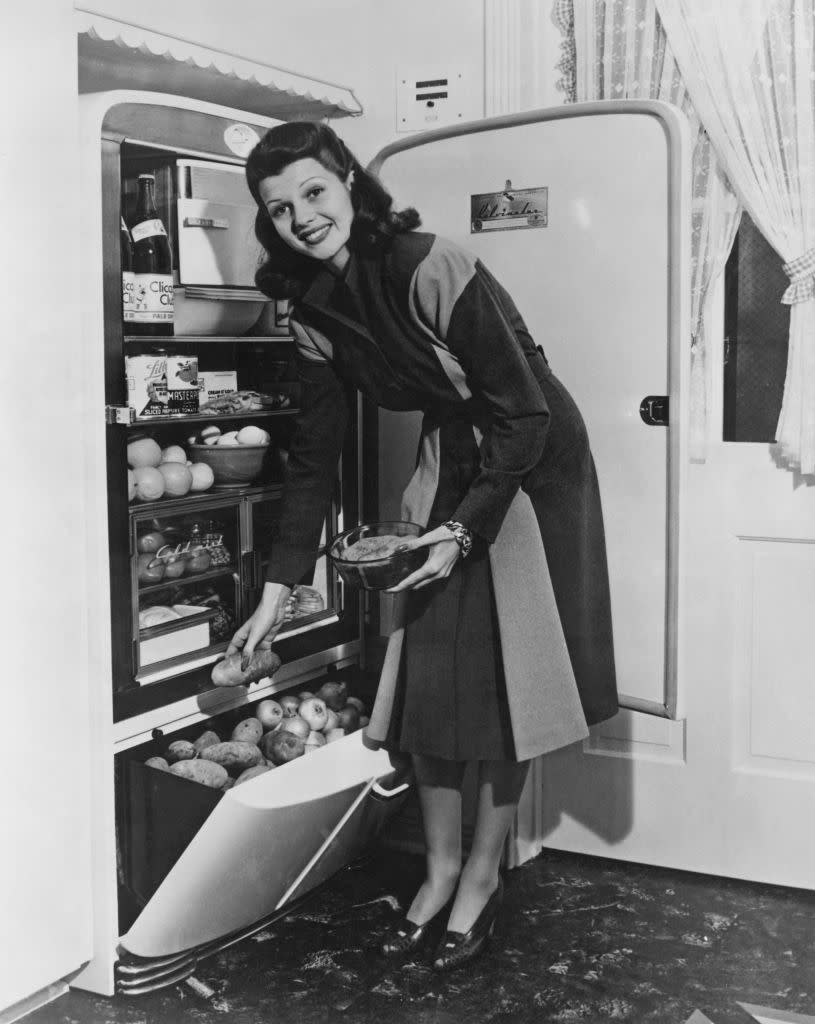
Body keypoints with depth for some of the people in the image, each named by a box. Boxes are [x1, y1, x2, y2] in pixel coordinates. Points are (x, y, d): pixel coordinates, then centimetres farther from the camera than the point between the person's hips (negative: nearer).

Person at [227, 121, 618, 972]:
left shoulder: (432, 271, -26)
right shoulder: (314, 310, -5)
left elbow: (523, 413, -22)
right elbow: (314, 453, 0)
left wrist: (466, 531, -23)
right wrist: (277, 592, -1)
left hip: (533, 464, -6)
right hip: (448, 462, 6)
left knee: (504, 676, -1)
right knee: (424, 670, 4)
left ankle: (483, 875, 16)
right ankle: (440, 869, 20)